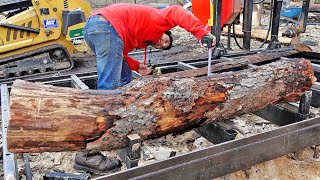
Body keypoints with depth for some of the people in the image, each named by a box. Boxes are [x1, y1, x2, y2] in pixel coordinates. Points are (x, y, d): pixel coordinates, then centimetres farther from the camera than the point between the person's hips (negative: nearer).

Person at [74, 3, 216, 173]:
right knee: (108, 89, -14)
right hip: (107, 26, -10)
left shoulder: (139, 40, 35)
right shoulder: (159, 19, 19)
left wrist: (136, 66, 10)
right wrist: (202, 33, -7)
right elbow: (176, 12, -1)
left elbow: (118, 54, 22)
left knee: (125, 79, 20)